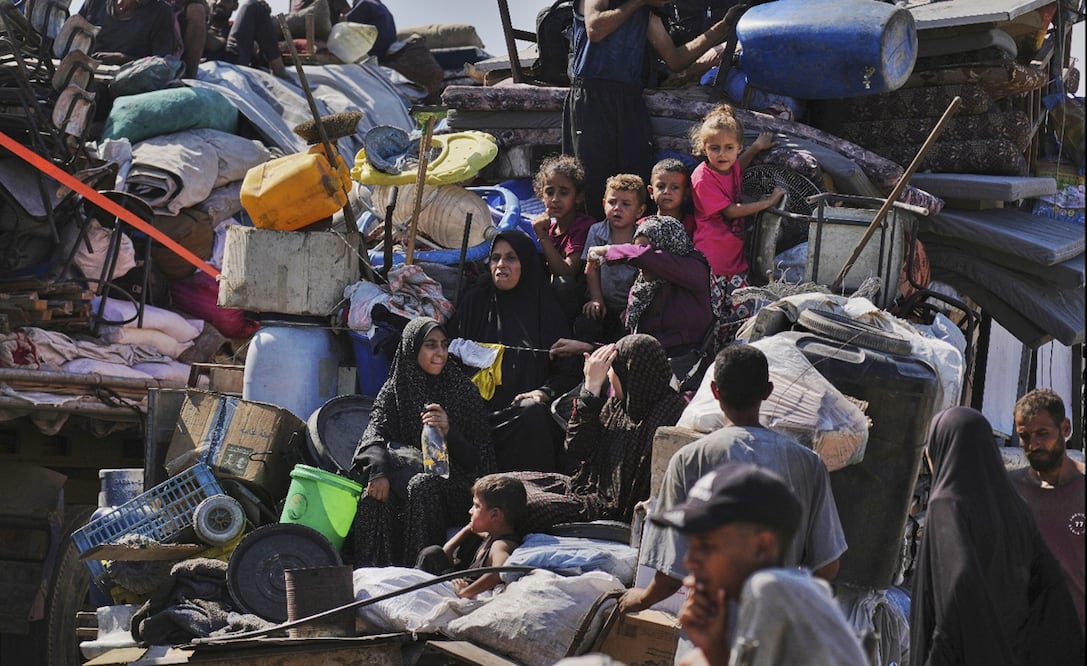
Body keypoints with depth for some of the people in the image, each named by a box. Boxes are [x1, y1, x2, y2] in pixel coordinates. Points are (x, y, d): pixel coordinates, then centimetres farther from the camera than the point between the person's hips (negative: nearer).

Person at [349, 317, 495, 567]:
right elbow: (374, 432, -8)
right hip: (405, 468, 2)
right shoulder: (394, 390, 9)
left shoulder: (463, 391, 5)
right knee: (375, 496, -30)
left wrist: (449, 432, -21)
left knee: (422, 486, -35)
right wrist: (378, 471, -29)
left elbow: (475, 458, 0)